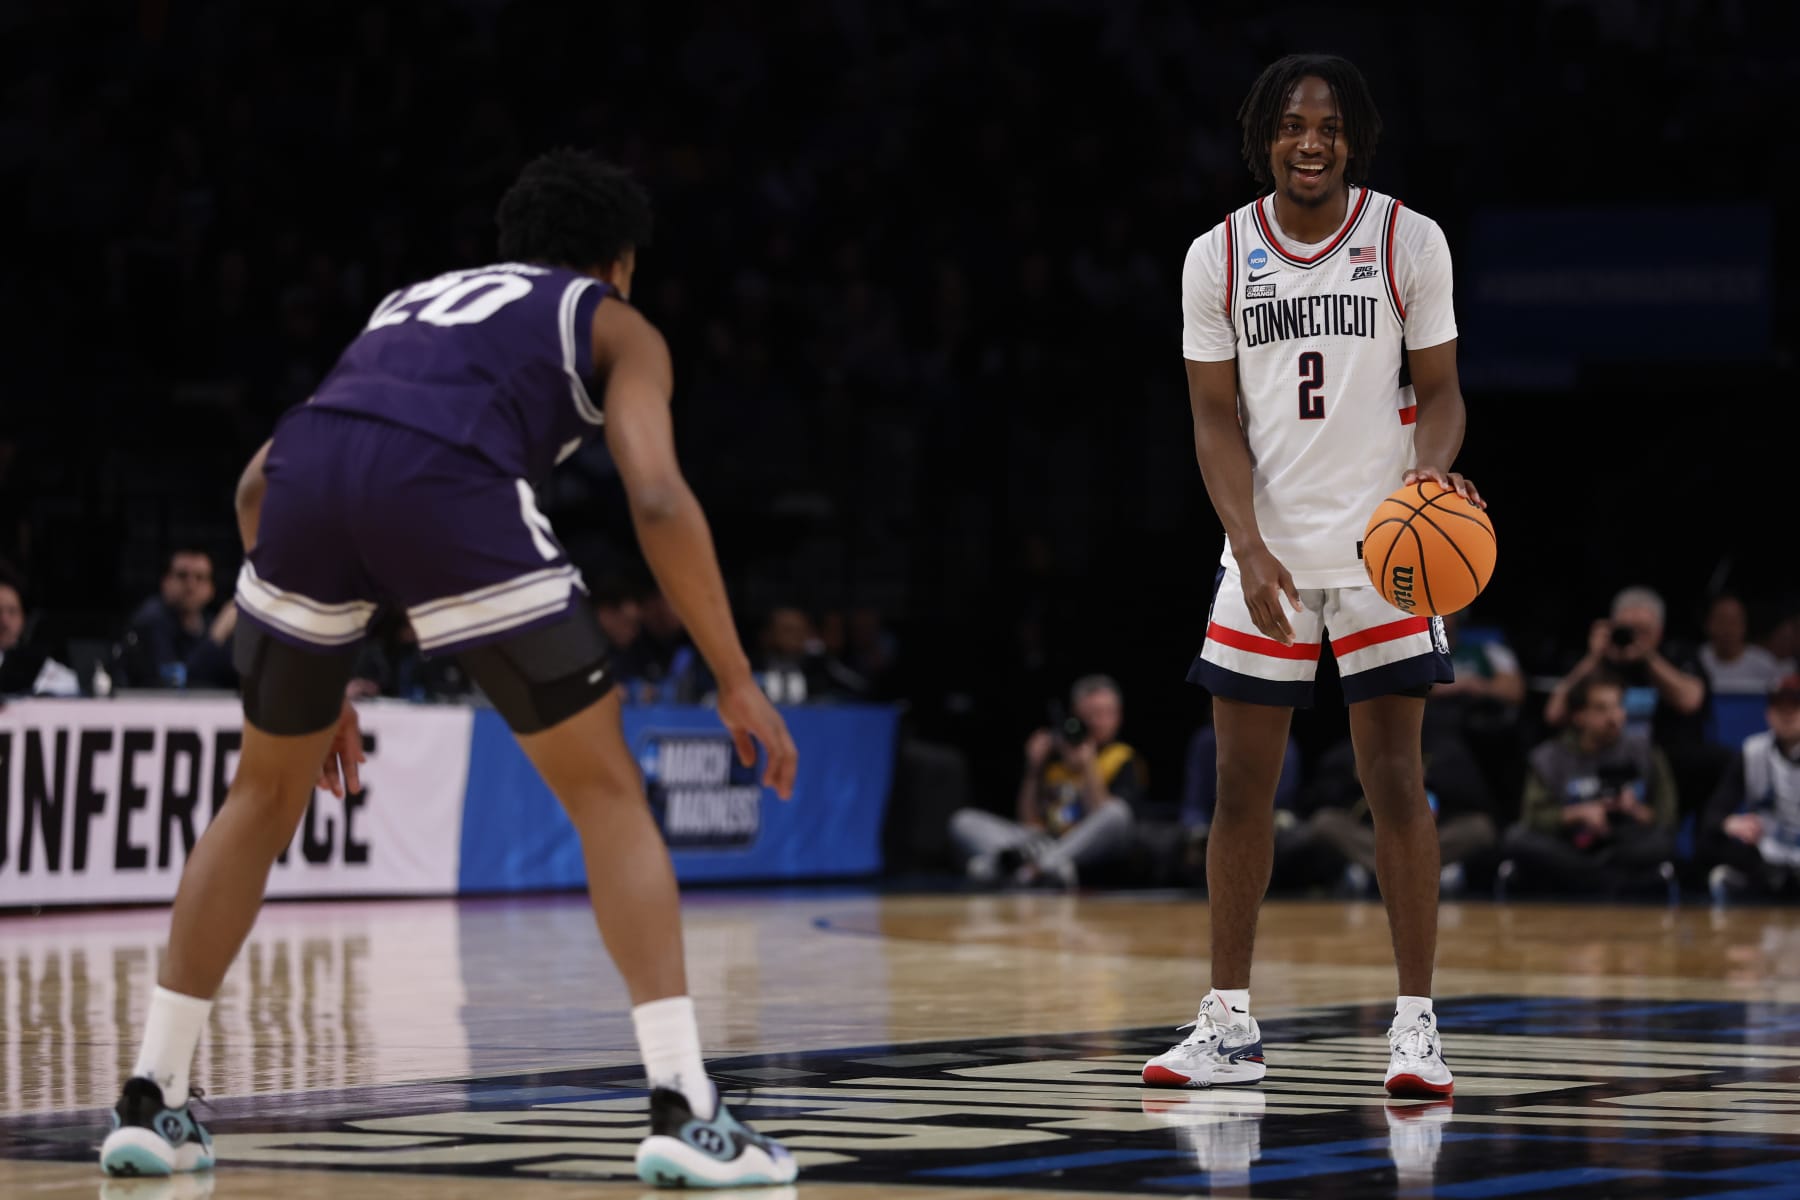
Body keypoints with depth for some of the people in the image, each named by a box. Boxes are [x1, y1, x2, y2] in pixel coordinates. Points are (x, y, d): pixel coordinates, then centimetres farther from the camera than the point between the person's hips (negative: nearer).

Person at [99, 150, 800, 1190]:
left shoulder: (415, 300, 41)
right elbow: (657, 498, 7)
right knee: (608, 790, 8)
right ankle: (683, 1110, -2)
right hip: (445, 480, -4)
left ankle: (152, 1102, 24)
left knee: (268, 795, 25)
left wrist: (313, 683, 40)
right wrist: (737, 682, 11)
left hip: (307, 468, 4)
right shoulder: (616, 326, 27)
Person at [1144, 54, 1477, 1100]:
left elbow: (1439, 391, 3)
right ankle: (1230, 1026, 13)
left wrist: (1431, 471, -20)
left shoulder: (1409, 241, -2)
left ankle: (1417, 1023, 1)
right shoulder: (1219, 257, 2)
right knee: (1242, 788, 4)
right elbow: (1217, 418, 2)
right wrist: (1251, 550, -11)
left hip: (1383, 544, -2)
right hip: (1267, 552, 2)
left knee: (1397, 781, -4)